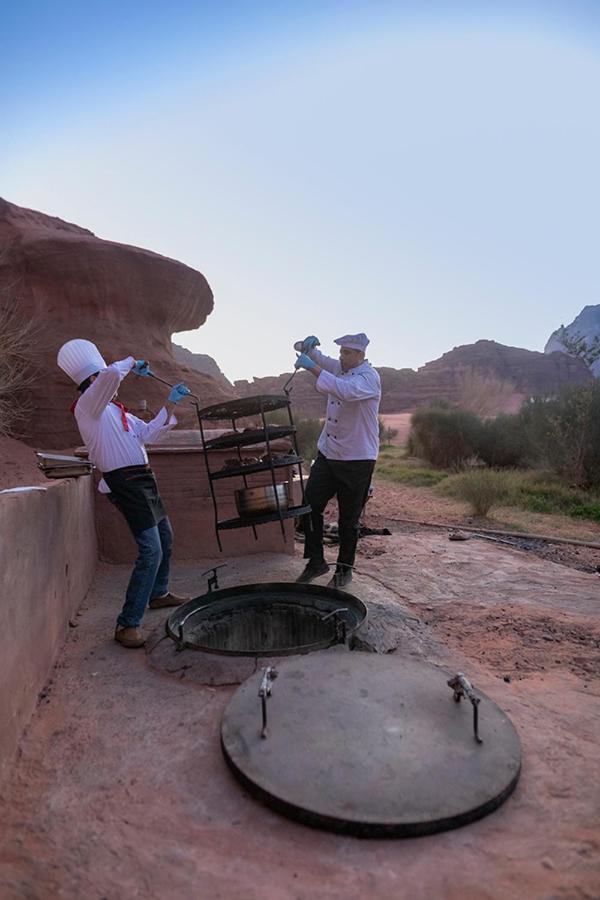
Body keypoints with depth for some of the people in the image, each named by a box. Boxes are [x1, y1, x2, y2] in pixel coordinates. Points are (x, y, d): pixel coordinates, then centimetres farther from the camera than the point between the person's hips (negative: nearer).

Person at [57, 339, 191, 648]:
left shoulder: (114, 410, 19)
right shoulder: (88, 405, -9)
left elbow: (148, 432, 20)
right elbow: (111, 374, -28)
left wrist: (171, 403, 15)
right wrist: (133, 363, -8)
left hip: (142, 480, 10)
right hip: (125, 482, -10)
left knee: (165, 537, 22)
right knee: (150, 550, -16)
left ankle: (158, 593, 39)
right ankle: (127, 624, -10)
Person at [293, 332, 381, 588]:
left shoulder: (369, 377, -14)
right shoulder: (338, 367, 8)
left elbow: (345, 390, -35)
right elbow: (308, 351, 16)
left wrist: (312, 367, -31)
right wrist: (306, 345, -8)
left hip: (357, 460, -6)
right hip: (328, 453, 7)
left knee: (349, 519, 5)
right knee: (309, 506, 2)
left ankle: (344, 569, 23)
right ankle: (316, 561, 18)